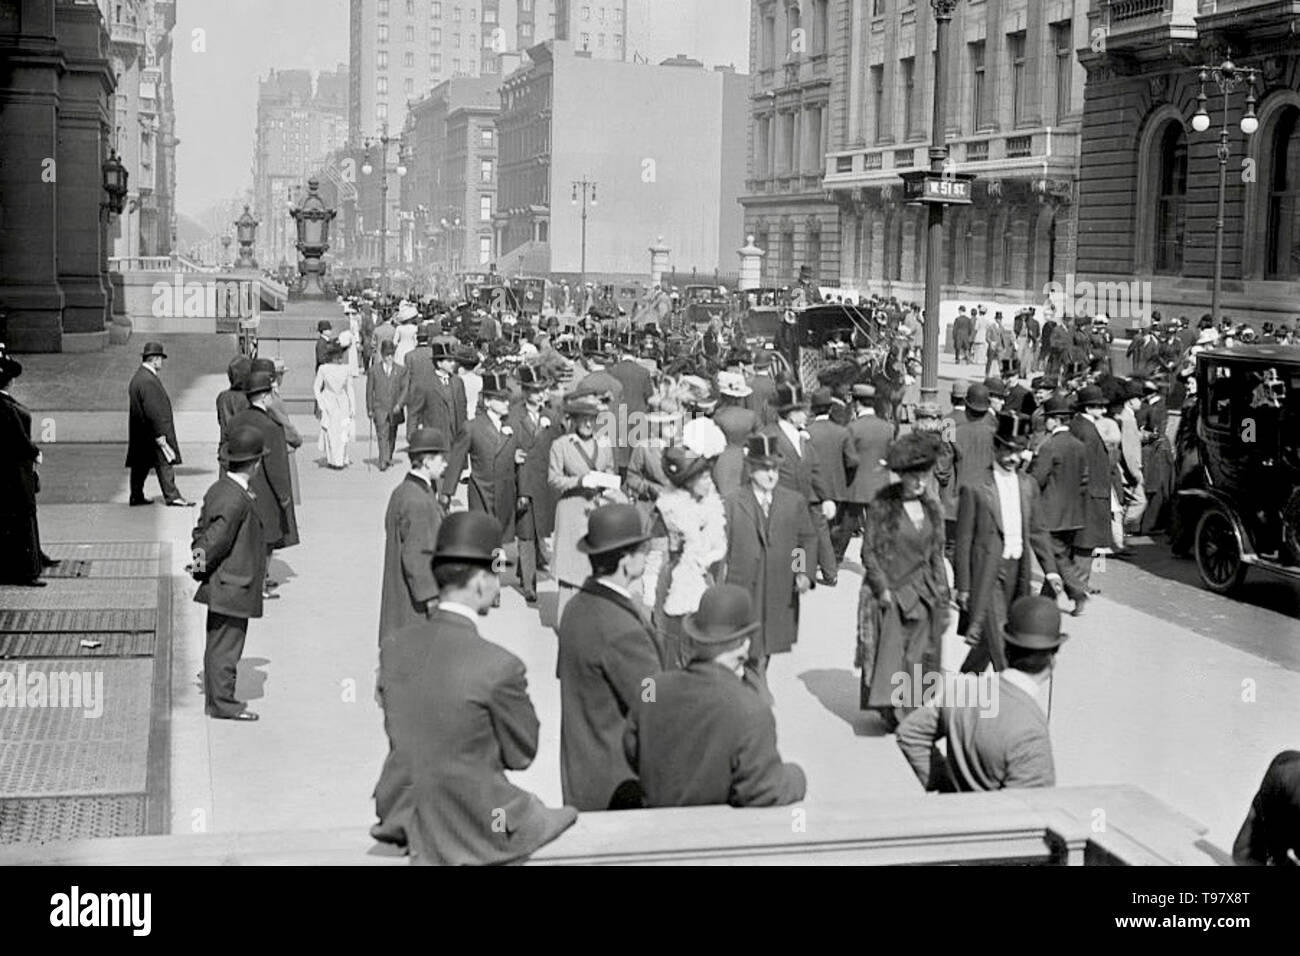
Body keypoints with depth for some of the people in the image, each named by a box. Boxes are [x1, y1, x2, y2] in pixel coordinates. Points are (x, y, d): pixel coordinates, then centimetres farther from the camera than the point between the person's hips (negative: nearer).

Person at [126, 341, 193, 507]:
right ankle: (172, 496, -2)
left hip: (140, 435, 10)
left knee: (140, 465, 13)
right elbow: (153, 411, -23)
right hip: (153, 434, -10)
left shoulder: (138, 378, 13)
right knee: (165, 463, -5)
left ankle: (136, 496, 19)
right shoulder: (148, 381, -20)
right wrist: (159, 434, -21)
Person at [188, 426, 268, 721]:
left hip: (222, 586, 10)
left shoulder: (219, 489, 9)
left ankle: (216, 698, 28)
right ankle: (223, 704, 6)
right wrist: (201, 566, -8)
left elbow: (202, 531, 12)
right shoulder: (235, 500, -23)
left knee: (218, 644, 17)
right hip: (232, 587, -10)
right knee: (226, 646, -1)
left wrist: (198, 559, 4)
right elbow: (216, 540, -22)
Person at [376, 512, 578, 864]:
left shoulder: (393, 647, -7)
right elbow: (522, 754, -10)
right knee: (571, 818, 18)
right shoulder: (500, 666, -24)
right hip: (475, 832, -6)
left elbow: (395, 731, 5)